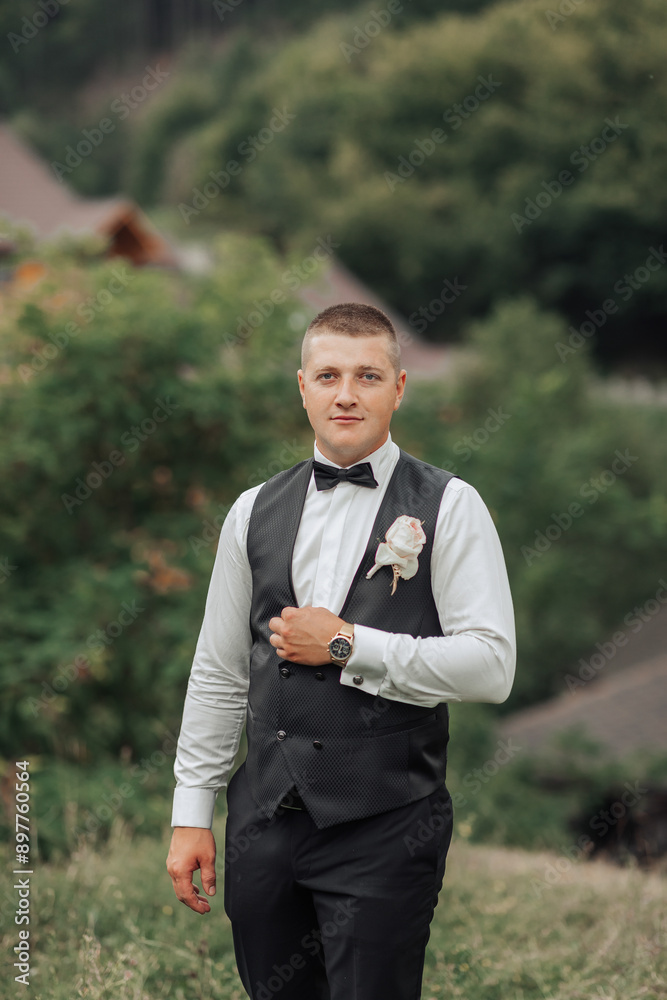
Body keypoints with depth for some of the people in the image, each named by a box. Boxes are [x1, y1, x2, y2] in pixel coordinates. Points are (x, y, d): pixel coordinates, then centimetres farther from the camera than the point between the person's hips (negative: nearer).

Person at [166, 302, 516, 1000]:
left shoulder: (449, 508, -3)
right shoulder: (254, 513, 9)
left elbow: (490, 667, -10)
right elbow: (218, 674, 12)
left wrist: (348, 646, -13)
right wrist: (191, 815, 9)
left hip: (386, 829, -4)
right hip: (265, 818, 4)